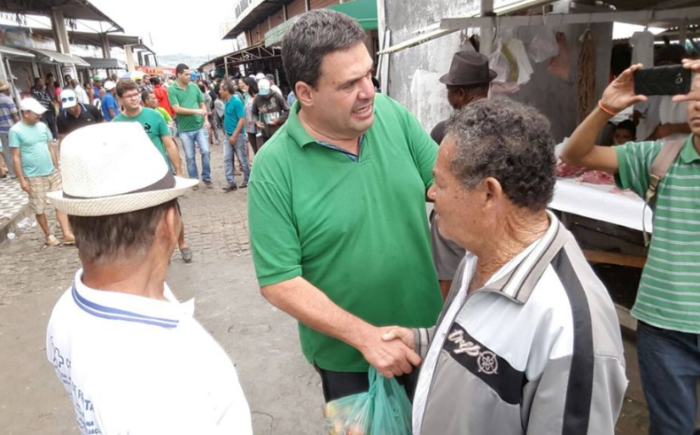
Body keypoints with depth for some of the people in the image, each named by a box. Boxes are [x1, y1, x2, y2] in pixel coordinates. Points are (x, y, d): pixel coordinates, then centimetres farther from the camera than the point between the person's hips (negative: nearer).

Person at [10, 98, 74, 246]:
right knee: (39, 209, 6)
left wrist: (57, 168, 14)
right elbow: (16, 157, -9)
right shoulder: (16, 131, -9)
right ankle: (48, 235, 22)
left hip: (52, 173, 5)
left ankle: (67, 234, 5)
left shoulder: (42, 126, 6)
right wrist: (22, 180, -10)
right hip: (34, 177, -5)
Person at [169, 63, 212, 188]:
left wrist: (206, 120, -4)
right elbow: (177, 109, -13)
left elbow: (202, 104, 8)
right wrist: (196, 111, -16)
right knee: (190, 157, 7)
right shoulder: (171, 90, -6)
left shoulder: (194, 86, 3)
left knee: (205, 151, -2)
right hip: (185, 129, -2)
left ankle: (207, 178, 15)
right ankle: (194, 180, 21)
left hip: (200, 126, 2)